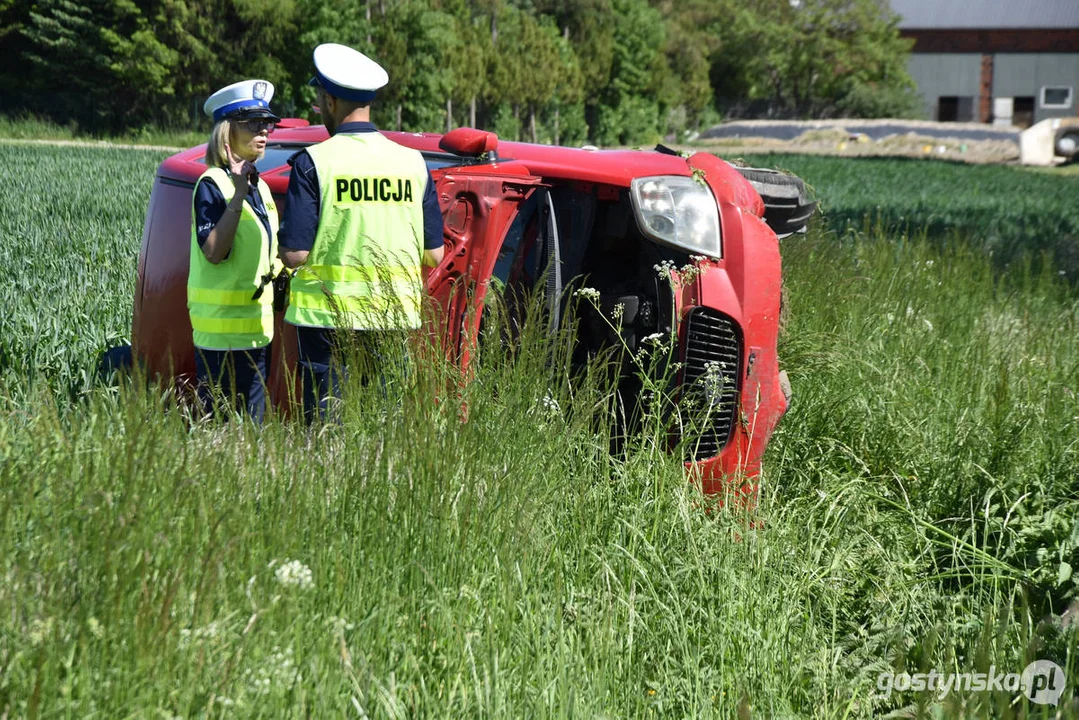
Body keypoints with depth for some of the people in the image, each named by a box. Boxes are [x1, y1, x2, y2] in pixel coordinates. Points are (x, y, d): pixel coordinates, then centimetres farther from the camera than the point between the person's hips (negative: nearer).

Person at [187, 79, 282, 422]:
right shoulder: (212, 184, -10)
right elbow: (213, 252, -22)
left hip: (257, 328, 8)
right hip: (223, 332, -8)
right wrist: (238, 193, -23)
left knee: (251, 422, 10)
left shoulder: (259, 187, 15)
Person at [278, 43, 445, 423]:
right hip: (392, 314, 4)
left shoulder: (313, 162, -9)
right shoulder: (412, 162, 4)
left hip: (326, 312, -4)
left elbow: (295, 255, -13)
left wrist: (282, 235, 9)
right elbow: (434, 255, 5)